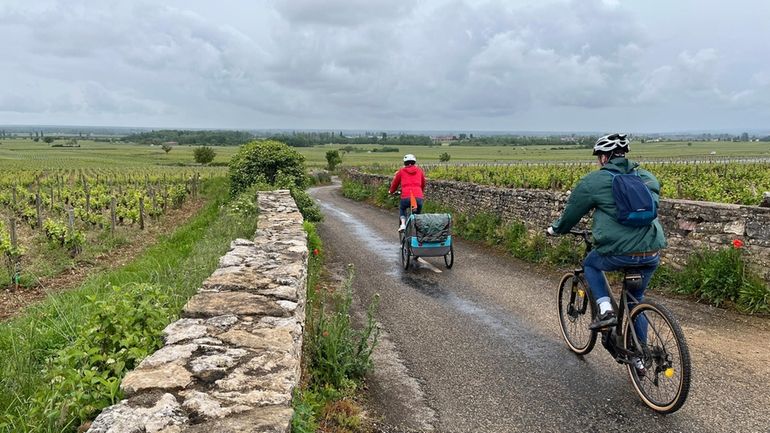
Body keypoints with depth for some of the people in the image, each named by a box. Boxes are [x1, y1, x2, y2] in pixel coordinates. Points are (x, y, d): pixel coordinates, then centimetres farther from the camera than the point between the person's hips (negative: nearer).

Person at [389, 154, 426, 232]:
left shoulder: (401, 171, 14)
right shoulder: (419, 170, 18)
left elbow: (395, 183, 26)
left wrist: (391, 191, 46)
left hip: (406, 197, -1)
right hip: (418, 197, 1)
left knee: (402, 209, 30)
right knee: (417, 213, 26)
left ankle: (403, 224, 10)